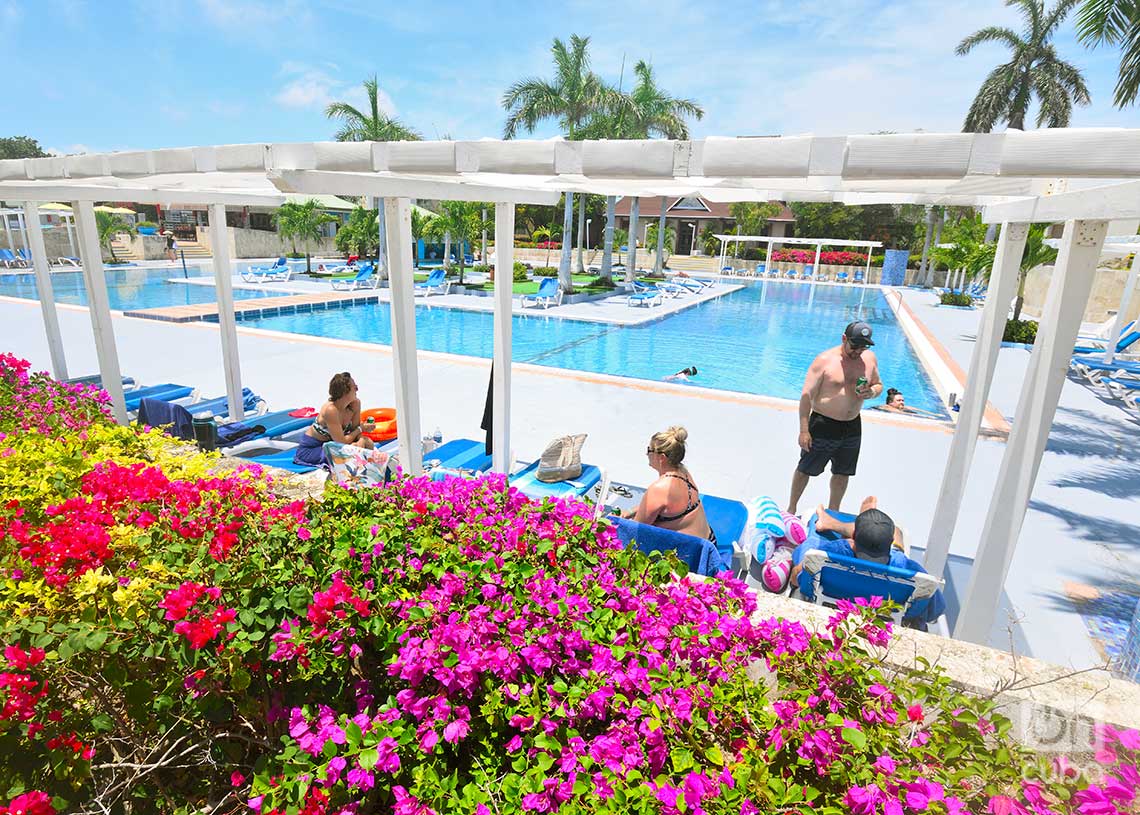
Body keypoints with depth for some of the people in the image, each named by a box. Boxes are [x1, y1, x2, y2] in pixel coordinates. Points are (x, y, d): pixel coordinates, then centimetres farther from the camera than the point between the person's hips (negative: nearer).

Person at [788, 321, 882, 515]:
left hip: (853, 427, 5)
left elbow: (878, 385, 15)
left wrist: (872, 393, -11)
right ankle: (791, 510, 25)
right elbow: (807, 396, -16)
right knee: (805, 469, 7)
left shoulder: (869, 358, 1)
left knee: (842, 473, 18)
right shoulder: (825, 360, -16)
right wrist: (804, 430, -19)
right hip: (823, 425, -5)